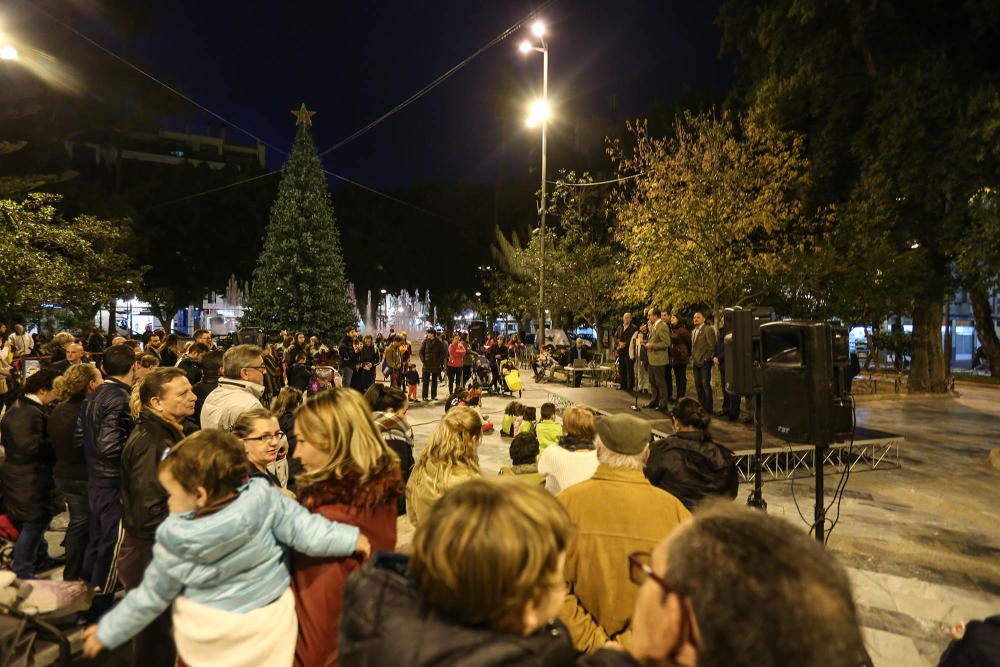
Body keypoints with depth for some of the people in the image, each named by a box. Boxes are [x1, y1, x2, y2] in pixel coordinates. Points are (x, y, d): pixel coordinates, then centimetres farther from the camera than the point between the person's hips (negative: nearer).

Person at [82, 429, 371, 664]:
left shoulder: (175, 543, -14)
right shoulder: (264, 499, -19)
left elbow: (150, 598, -2)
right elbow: (304, 528, -18)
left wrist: (107, 632, 14)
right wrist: (350, 538, -6)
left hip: (210, 644, 0)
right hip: (269, 627, 1)